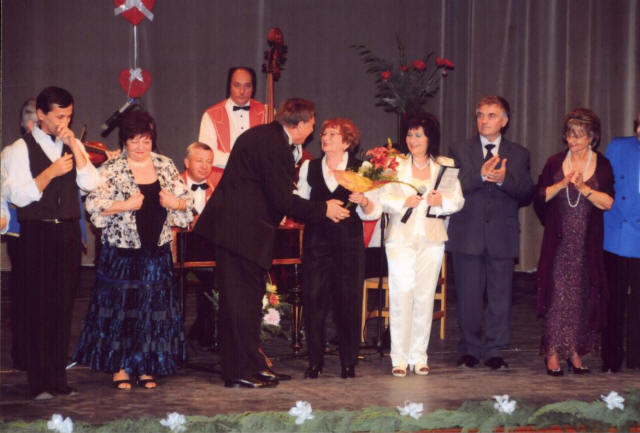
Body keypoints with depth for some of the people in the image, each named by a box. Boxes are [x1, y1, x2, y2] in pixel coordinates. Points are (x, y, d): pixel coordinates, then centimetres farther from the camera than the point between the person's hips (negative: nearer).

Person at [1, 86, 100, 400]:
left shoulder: (73, 147, 12)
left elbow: (90, 183, -2)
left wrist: (74, 146, -8)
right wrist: (52, 171, -18)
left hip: (68, 233, 5)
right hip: (37, 234, -4)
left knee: (64, 307, 7)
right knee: (36, 309, -2)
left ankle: (58, 379, 14)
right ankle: (39, 383, 3)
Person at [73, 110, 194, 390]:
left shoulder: (165, 166, 9)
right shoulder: (111, 170, -3)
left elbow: (187, 200, 12)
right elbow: (94, 205, -11)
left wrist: (175, 202, -9)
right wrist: (125, 205, -20)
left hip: (157, 251, 3)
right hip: (122, 251, -3)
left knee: (154, 308, 5)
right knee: (120, 307, 0)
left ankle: (145, 367, 15)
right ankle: (120, 368, 10)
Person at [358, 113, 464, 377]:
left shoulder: (446, 166, 7)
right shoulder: (395, 165, 4)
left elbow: (458, 201, 6)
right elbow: (382, 200, 0)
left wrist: (442, 201, -13)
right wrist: (403, 202, -16)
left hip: (432, 239, 2)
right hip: (401, 238, -1)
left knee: (425, 296, 3)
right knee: (401, 295, -7)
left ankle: (419, 356, 12)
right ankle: (399, 357, -1)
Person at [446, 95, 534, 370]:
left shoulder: (518, 154, 10)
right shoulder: (460, 151, 8)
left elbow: (527, 194, 1)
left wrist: (504, 179, -17)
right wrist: (480, 175, -19)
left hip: (502, 236, 1)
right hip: (468, 234, 0)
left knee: (500, 296, 2)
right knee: (468, 296, 3)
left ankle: (494, 351, 12)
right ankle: (469, 350, 15)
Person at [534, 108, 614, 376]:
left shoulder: (602, 165, 3)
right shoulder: (555, 163, 7)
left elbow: (608, 202, -6)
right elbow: (540, 197, 1)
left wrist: (583, 188, -18)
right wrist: (562, 184, -13)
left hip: (588, 244, 0)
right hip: (558, 242, 0)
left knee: (583, 296, 3)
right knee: (557, 295, -5)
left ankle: (575, 352, 11)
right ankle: (553, 353, -1)